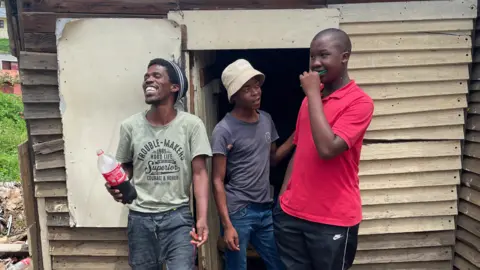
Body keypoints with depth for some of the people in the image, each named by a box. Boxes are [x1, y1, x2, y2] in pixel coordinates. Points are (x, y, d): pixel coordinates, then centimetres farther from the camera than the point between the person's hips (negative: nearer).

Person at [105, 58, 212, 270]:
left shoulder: (191, 125, -7)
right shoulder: (130, 126, -1)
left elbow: (199, 173, -9)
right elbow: (125, 169, 11)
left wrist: (202, 219, -19)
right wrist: (116, 187, -12)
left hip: (178, 216, -2)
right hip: (140, 218, 3)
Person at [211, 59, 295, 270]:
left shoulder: (266, 120, 6)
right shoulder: (224, 130, -13)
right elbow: (218, 181, -12)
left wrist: (296, 136, 2)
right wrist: (227, 225, -17)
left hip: (266, 210, 6)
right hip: (238, 212, -6)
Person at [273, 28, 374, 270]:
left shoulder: (359, 102, -10)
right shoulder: (310, 99, 10)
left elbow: (327, 149, -23)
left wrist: (313, 94, -16)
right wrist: (283, 196, 10)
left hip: (333, 220, -5)